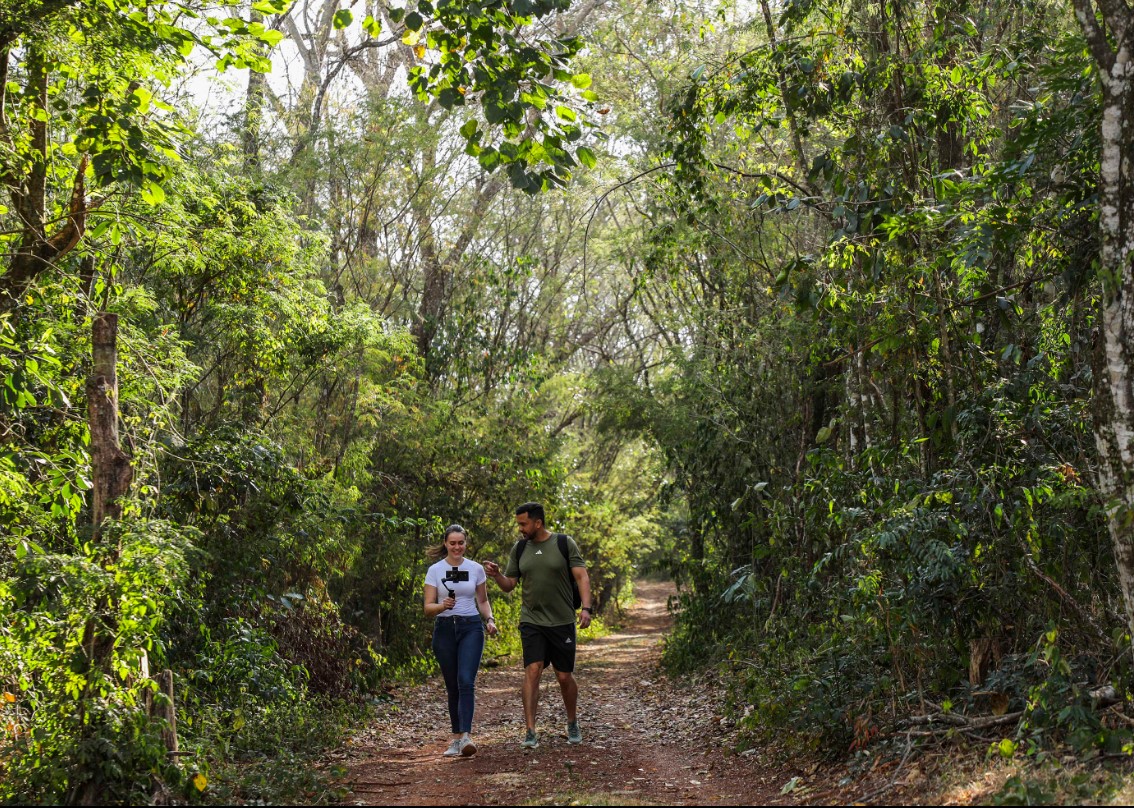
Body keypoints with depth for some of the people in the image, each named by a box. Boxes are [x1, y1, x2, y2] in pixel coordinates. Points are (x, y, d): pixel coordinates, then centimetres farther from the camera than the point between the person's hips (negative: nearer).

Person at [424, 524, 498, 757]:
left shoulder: (476, 569, 5)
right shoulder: (435, 570, 1)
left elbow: (483, 600, 16)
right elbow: (428, 607, -2)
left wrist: (490, 619, -2)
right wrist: (443, 606, -23)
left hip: (471, 628, 0)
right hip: (445, 629, 1)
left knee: (466, 682, -17)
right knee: (453, 687, 5)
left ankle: (466, 736, -24)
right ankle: (457, 737, 16)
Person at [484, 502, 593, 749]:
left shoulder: (565, 544, -3)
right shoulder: (519, 549, 6)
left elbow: (582, 577, -7)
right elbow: (509, 585, 10)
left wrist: (586, 608, -19)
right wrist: (496, 575, -11)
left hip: (562, 622, -1)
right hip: (531, 622, 2)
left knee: (565, 677, 6)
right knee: (532, 671, -14)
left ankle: (573, 723, 30)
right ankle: (531, 732, -14)